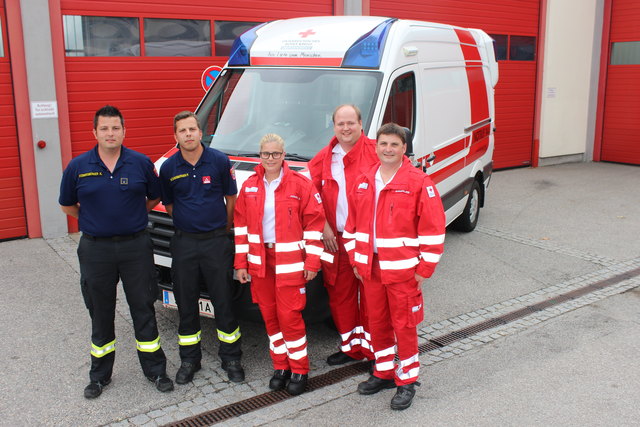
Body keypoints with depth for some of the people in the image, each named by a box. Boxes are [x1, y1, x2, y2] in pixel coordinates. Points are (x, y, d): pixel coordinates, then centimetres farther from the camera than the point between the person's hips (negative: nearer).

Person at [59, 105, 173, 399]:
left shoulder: (141, 163, -3)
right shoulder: (77, 167, -2)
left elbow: (154, 198, 11)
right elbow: (68, 206, 10)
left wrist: (131, 216, 6)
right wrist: (96, 220, 6)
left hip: (135, 245, 0)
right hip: (95, 250, 1)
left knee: (143, 309, 7)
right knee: (101, 314, 12)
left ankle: (155, 370, 22)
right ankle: (99, 375, 28)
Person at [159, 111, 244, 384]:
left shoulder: (219, 161, -4)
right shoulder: (169, 167, 1)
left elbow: (231, 199, 4)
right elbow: (168, 205, 13)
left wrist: (223, 229, 5)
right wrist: (188, 222, 7)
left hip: (216, 241, -2)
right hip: (184, 243, 2)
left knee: (224, 301, 3)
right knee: (186, 304, 10)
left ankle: (231, 358, 18)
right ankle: (189, 360, 24)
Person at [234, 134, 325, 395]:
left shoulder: (300, 185, -6)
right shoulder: (249, 187, 6)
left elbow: (314, 224, -6)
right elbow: (241, 225, 8)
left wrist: (312, 262, -8)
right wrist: (241, 262, 6)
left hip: (290, 263, -4)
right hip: (259, 262, 4)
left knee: (290, 316, -3)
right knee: (269, 315, 11)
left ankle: (299, 369, 14)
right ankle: (280, 366, 26)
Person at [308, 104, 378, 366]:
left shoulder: (375, 152, -5)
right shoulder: (324, 158, 10)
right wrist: (323, 227, 1)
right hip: (335, 240, 5)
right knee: (340, 294, 12)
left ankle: (372, 348, 18)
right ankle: (351, 347, 28)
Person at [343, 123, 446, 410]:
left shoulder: (419, 182, -10)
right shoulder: (363, 183, 8)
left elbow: (433, 228, -10)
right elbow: (353, 223, 15)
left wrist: (425, 268, -11)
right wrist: (355, 259, 12)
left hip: (402, 269, -5)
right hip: (370, 267, 5)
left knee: (404, 325, 4)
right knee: (377, 323, 16)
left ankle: (407, 381, 20)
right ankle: (384, 373, 33)